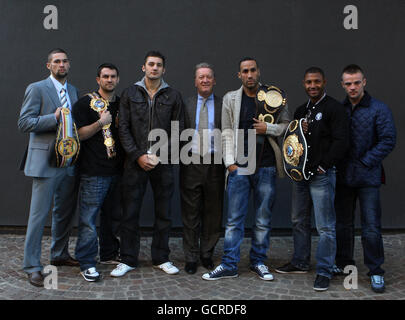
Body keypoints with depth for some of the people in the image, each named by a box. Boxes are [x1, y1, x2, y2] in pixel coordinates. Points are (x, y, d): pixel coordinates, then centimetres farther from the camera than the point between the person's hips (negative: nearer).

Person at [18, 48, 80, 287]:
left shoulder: (74, 91, 15)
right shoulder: (37, 89, -3)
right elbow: (24, 123, -10)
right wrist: (54, 118, -19)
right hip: (46, 160, -6)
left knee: (65, 211, 15)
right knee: (39, 213, -3)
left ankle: (59, 254, 32)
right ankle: (32, 266, 7)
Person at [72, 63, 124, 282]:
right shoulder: (86, 103, -1)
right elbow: (79, 134, -5)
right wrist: (100, 123, -17)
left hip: (117, 170, 6)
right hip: (93, 171, -5)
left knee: (112, 215, 14)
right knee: (89, 217, -4)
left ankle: (109, 255, 27)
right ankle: (86, 263, 5)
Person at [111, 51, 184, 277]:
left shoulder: (174, 96, 8)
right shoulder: (130, 94, 8)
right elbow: (124, 129, 2)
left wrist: (161, 156, -6)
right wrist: (138, 155, -8)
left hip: (163, 163, 1)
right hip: (136, 162, 0)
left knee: (164, 213, 6)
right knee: (130, 212, 2)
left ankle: (161, 258, 21)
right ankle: (129, 260, 16)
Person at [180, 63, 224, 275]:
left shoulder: (223, 105, 5)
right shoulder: (186, 104, 7)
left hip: (214, 162, 0)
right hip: (191, 162, 0)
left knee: (213, 212, 9)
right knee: (190, 213, 5)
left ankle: (207, 254, 25)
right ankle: (191, 257, 17)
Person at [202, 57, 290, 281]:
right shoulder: (230, 99, 6)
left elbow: (287, 125, 11)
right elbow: (227, 132, 4)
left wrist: (268, 129, -8)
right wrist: (230, 162, -3)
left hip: (266, 168, 1)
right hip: (239, 168, 0)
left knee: (263, 220, 8)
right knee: (234, 219, 1)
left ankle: (258, 262, 23)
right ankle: (229, 265, 10)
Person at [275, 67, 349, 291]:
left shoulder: (334, 108, -7)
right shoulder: (301, 110, 15)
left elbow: (340, 141, -14)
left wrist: (323, 166, -16)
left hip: (322, 175, -7)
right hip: (300, 173, 8)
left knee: (325, 227, -1)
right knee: (299, 221, 16)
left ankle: (324, 272, 10)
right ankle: (300, 263, 31)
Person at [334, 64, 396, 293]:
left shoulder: (379, 109, -4)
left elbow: (388, 140, -8)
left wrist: (365, 162, -12)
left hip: (368, 177, -4)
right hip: (343, 176, 4)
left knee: (371, 227, -1)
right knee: (343, 224, 13)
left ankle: (376, 272, 14)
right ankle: (344, 264, 29)